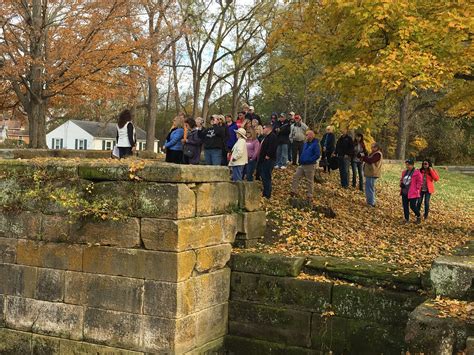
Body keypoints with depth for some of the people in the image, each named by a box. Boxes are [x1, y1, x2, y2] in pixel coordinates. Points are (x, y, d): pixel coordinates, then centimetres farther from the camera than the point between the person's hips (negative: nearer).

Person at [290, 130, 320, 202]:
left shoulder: (315, 144, -13)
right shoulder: (305, 144, 11)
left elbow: (317, 155, -19)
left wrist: (309, 160, -21)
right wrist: (301, 160, 10)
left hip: (310, 166, -8)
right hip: (302, 165, 8)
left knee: (309, 181, 1)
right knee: (296, 176, 4)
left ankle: (309, 197, 10)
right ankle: (293, 192, 10)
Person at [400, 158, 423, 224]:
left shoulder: (417, 173, -10)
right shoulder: (404, 172, 12)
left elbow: (420, 182, -10)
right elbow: (401, 179, 24)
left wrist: (417, 189, -13)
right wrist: (401, 184, 5)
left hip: (412, 193, -7)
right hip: (404, 192, 7)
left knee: (412, 206, -5)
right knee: (405, 206, 8)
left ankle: (418, 217, 21)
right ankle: (407, 219, 20)